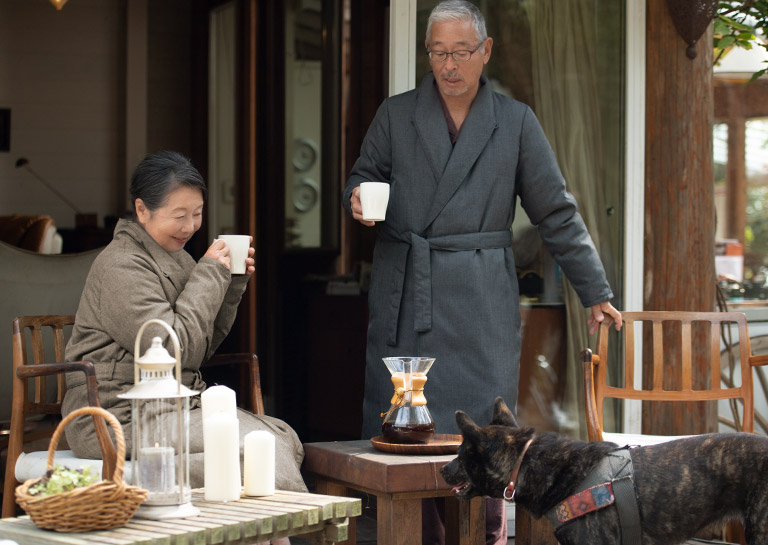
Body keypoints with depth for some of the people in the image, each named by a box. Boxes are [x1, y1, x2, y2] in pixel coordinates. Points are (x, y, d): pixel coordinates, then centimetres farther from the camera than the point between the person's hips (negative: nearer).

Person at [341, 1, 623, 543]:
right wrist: (360, 199, -11)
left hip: (481, 300, -1)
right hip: (404, 294, 1)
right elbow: (363, 176, 15)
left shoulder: (516, 122, 7)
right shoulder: (395, 115, 9)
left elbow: (556, 211, 9)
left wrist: (595, 291, 9)